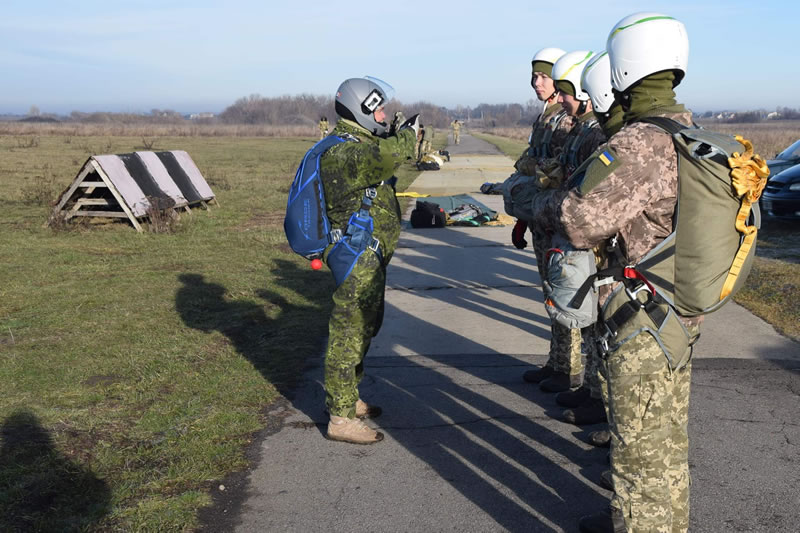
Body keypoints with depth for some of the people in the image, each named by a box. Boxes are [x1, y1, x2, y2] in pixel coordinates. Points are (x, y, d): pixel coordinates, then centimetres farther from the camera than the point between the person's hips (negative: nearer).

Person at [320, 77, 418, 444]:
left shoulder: (359, 145, 13)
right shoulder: (343, 153, -21)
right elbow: (386, 156, -37)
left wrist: (404, 138, 10)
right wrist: (410, 131, -19)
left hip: (369, 259, 11)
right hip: (358, 260, -11)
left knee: (362, 331, 21)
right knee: (348, 337, -3)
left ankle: (348, 399, 35)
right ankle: (341, 418, 7)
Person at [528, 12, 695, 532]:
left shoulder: (636, 145, -24)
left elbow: (583, 218, -30)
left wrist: (545, 202, -9)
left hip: (644, 323, -10)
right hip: (683, 313, 10)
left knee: (642, 450, 5)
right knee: (669, 436, 25)